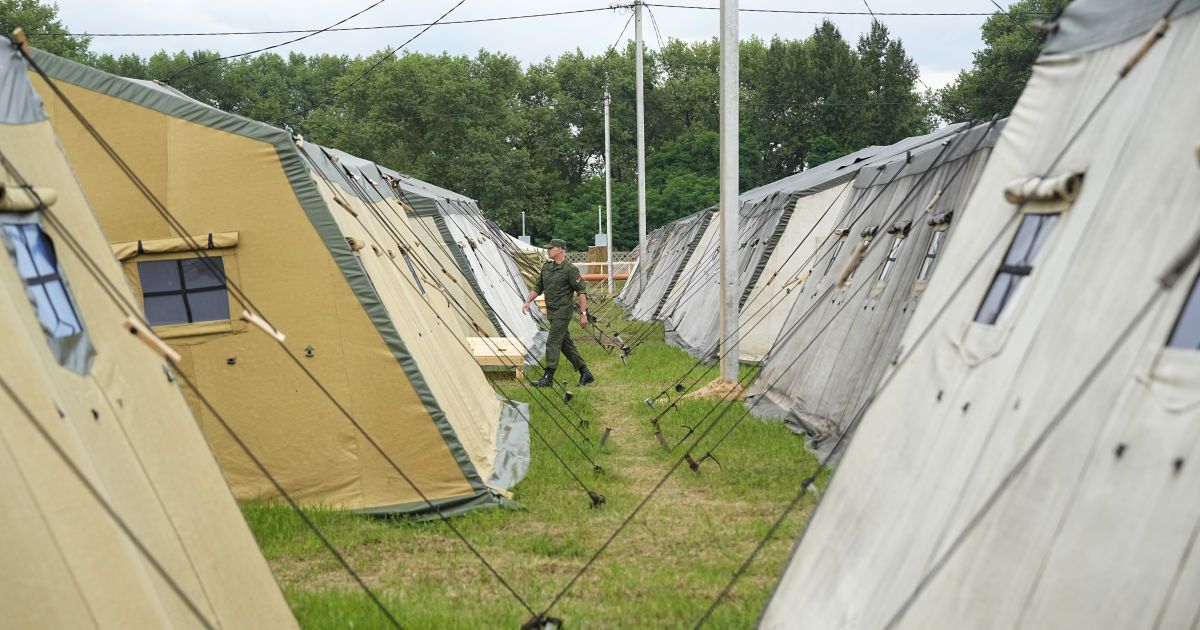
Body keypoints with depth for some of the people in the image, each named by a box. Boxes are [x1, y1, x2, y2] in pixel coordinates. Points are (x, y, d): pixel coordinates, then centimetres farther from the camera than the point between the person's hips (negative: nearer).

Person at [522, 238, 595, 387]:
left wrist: (583, 313, -15)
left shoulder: (570, 269, -12)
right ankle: (585, 373, 19)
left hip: (562, 313, -9)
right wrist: (528, 301, 6)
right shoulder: (546, 267, 11)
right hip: (552, 313, 9)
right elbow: (538, 287, 19)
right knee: (565, 343, 12)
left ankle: (548, 378, -4)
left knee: (552, 343, -9)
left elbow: (582, 291, -12)